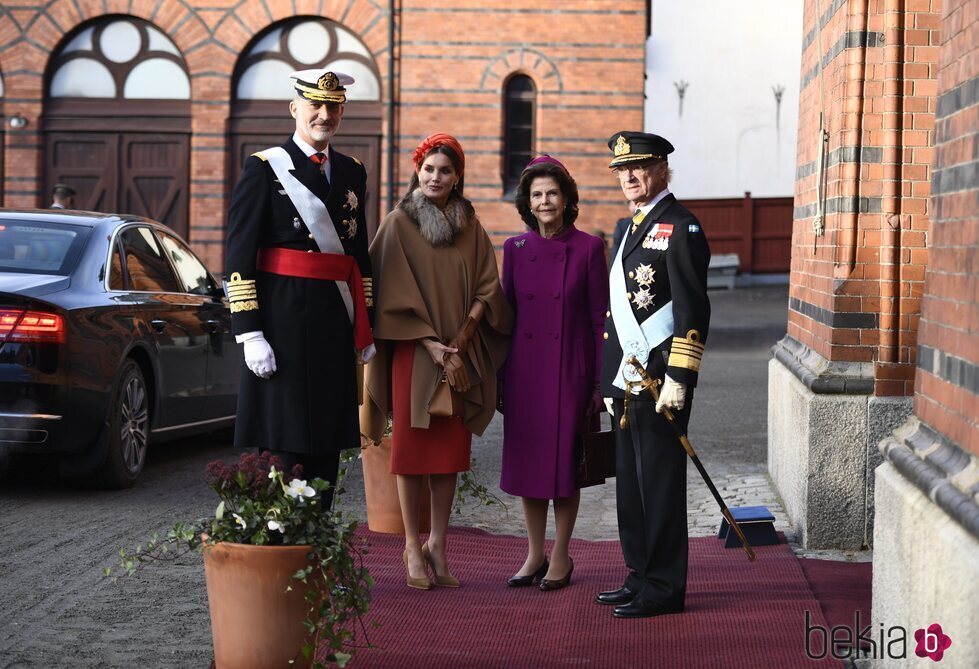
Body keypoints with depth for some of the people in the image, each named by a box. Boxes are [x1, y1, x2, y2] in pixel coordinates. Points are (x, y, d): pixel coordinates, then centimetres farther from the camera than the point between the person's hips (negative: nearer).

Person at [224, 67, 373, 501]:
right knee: (283, 448, -5)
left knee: (327, 445, 9)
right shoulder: (265, 168, -3)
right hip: (284, 321, -6)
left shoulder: (352, 172, 15)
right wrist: (250, 334, -14)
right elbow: (239, 257, -8)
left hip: (336, 324, 6)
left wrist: (365, 328, 15)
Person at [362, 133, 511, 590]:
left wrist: (458, 342, -9)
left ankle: (438, 544, 13)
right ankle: (413, 547, 6)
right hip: (412, 352, -3)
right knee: (412, 445, 0)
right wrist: (434, 347, -14)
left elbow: (485, 290, 5)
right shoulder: (399, 224, -1)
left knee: (451, 448, 4)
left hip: (460, 354, 3)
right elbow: (396, 294, -7)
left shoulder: (471, 229, 9)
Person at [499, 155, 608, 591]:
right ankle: (534, 554, 18)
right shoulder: (515, 249, 5)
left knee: (565, 459, 2)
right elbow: (506, 312, 10)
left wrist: (602, 380, -6)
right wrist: (500, 374, 6)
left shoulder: (588, 248, -3)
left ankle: (561, 556, 13)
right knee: (527, 458, 6)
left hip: (570, 370, -3)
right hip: (525, 371, 3)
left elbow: (600, 318, -2)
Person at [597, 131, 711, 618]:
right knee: (631, 482, 12)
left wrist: (678, 378, -20)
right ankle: (640, 577, 21)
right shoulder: (633, 230, 18)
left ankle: (664, 588, 2)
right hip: (628, 378, 9)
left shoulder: (680, 228, -10)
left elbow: (693, 312, -16)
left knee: (658, 482, -4)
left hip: (659, 381, -9)